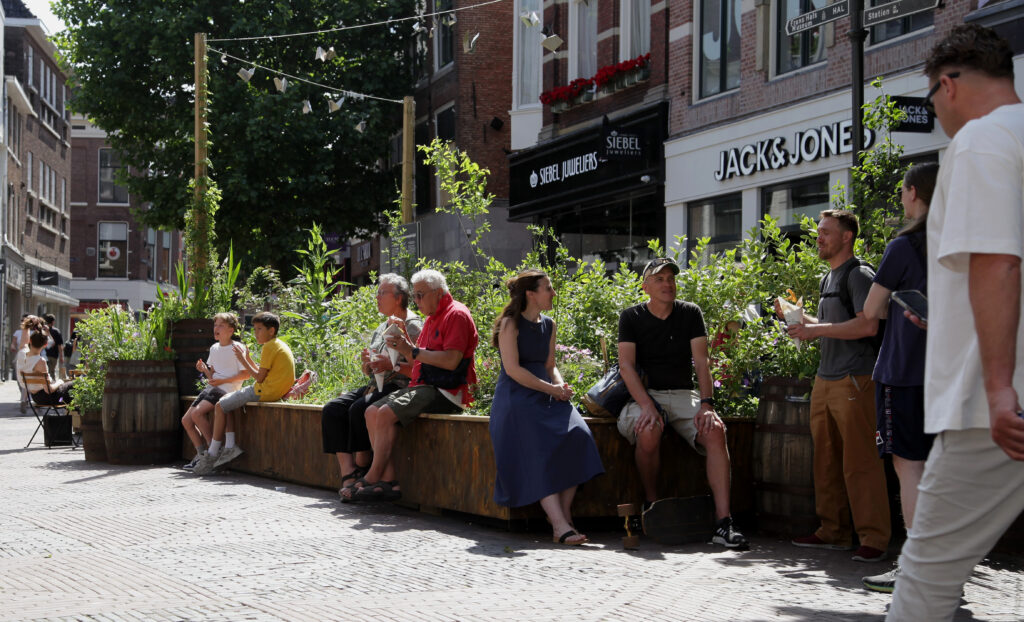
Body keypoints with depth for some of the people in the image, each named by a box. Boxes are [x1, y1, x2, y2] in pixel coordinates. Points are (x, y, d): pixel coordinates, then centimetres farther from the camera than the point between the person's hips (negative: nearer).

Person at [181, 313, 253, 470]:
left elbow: (246, 374, -11)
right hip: (211, 388, 9)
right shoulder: (214, 348, 17)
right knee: (186, 420, -1)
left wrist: (222, 381, -15)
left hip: (226, 390, -9)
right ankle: (201, 455, 6)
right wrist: (204, 369, 0)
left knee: (197, 413, -26)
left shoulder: (237, 348, -7)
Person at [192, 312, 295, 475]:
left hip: (265, 392, -10)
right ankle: (230, 447, 9)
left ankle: (212, 454, -2)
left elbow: (260, 377, -15)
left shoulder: (269, 347, -13)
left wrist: (243, 361, -5)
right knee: (226, 402, 19)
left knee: (220, 406, -4)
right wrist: (247, 358, 15)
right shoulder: (281, 345, 18)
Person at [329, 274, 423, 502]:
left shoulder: (413, 326, -5)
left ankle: (362, 470, -16)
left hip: (399, 389, -9)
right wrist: (367, 362, 5)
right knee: (332, 409, -13)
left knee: (360, 409, -33)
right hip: (375, 387, 9)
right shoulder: (382, 328, 22)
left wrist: (392, 365, -20)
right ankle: (348, 475, -21)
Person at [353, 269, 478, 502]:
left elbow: (451, 361, -21)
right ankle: (388, 481, -15)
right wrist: (405, 337, 7)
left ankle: (372, 478, -15)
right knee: (372, 411, -7)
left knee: (387, 413, -24)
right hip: (423, 386, 10)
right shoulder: (432, 319, 22)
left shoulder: (456, 315, -9)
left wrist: (412, 351, -20)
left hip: (445, 392, -10)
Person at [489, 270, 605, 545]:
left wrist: (561, 385, -1)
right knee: (539, 453, -25)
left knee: (576, 435, -23)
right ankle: (560, 526, -33)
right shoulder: (510, 324, -3)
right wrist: (552, 388, -13)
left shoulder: (549, 325, 18)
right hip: (516, 398, -6)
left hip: (546, 397, 6)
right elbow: (512, 369, -11)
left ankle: (564, 514, -22)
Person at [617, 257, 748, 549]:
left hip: (684, 394, 2)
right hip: (645, 394, -2)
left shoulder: (691, 313, 7)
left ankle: (723, 522, -33)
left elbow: (701, 361, -1)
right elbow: (626, 365, -7)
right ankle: (650, 503, -12)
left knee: (715, 431, -27)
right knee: (649, 430, -36)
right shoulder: (631, 318, 3)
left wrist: (707, 404, -16)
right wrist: (647, 405, -22)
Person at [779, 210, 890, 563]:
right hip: (825, 380, 9)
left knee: (860, 461, -9)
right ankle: (834, 533, 17)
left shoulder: (859, 275, -8)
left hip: (854, 380, -9)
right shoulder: (829, 278, 21)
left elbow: (867, 325, -19)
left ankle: (874, 539, -6)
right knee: (826, 461, 10)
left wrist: (817, 330, -16)